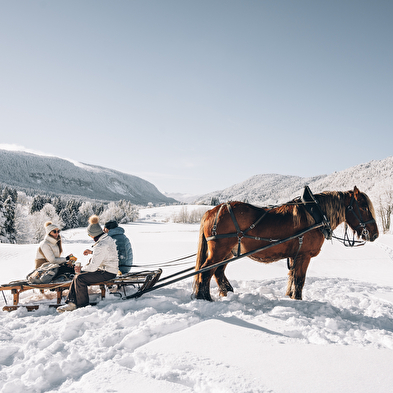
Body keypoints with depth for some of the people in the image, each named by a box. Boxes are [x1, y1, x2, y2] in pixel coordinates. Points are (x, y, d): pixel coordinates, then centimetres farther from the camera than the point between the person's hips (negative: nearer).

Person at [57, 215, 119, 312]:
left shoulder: (100, 246, -25)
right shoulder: (108, 238, 5)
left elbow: (93, 267, -23)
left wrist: (82, 269, -4)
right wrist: (92, 252, 12)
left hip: (107, 273, -10)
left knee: (80, 278, -14)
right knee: (77, 276, 9)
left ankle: (82, 305, 1)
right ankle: (72, 303, 7)